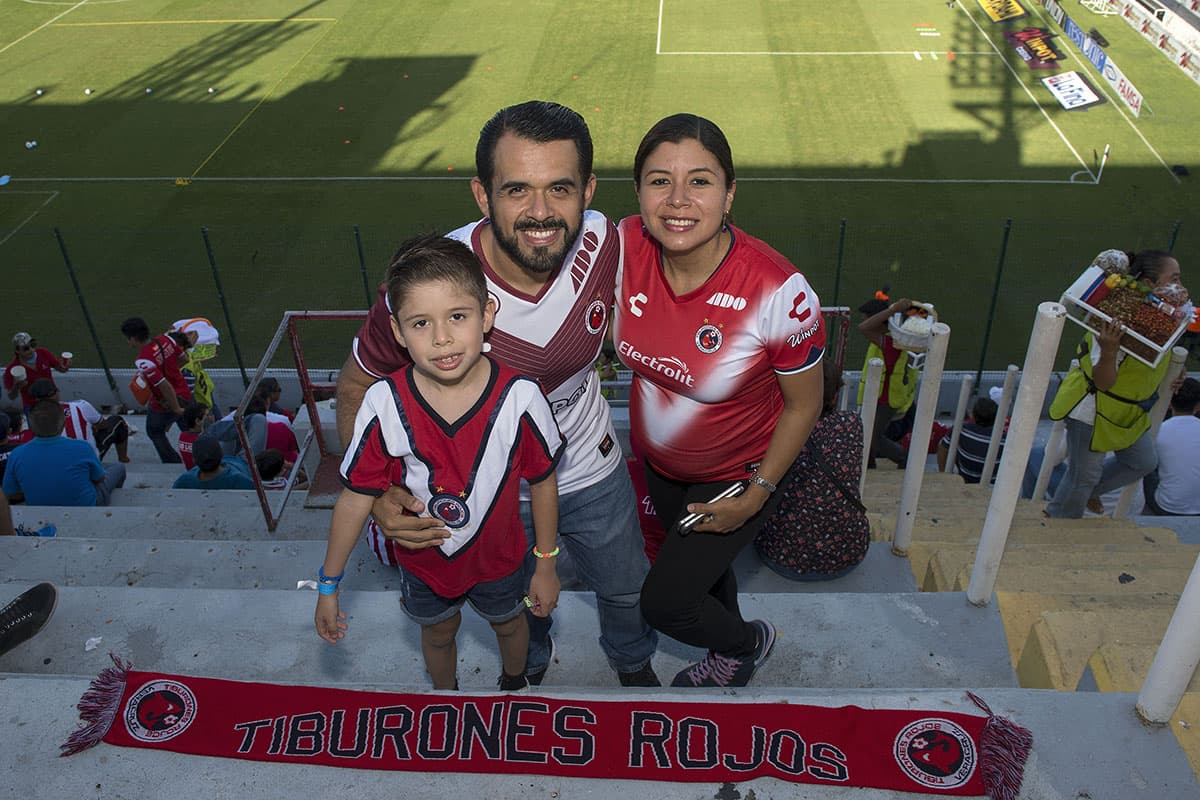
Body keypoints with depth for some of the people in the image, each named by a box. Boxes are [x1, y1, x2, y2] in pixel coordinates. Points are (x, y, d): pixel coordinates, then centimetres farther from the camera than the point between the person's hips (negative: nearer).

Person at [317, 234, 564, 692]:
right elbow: (356, 496, -16)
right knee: (438, 634, 28)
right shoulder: (384, 406, -29)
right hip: (423, 560, 0)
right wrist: (328, 583, -7)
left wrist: (546, 565, -3)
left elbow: (542, 482, -14)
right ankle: (447, 699, 62)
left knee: (509, 623, 29)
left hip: (498, 555, 0)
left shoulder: (519, 397, -30)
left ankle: (515, 684, 64)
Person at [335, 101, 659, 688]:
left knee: (626, 588, 26)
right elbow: (356, 388, -19)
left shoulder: (600, 242, -24)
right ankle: (531, 664, 65)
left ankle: (634, 661, 63)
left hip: (592, 467, 3)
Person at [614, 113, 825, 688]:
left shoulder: (780, 294, -34)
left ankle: (748, 642, 40)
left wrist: (756, 495, -16)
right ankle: (729, 662, 63)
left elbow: (803, 406, -18)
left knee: (663, 602, 4)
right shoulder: (627, 246, -23)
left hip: (739, 474, -5)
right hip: (660, 463, 5)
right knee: (703, 562, 29)